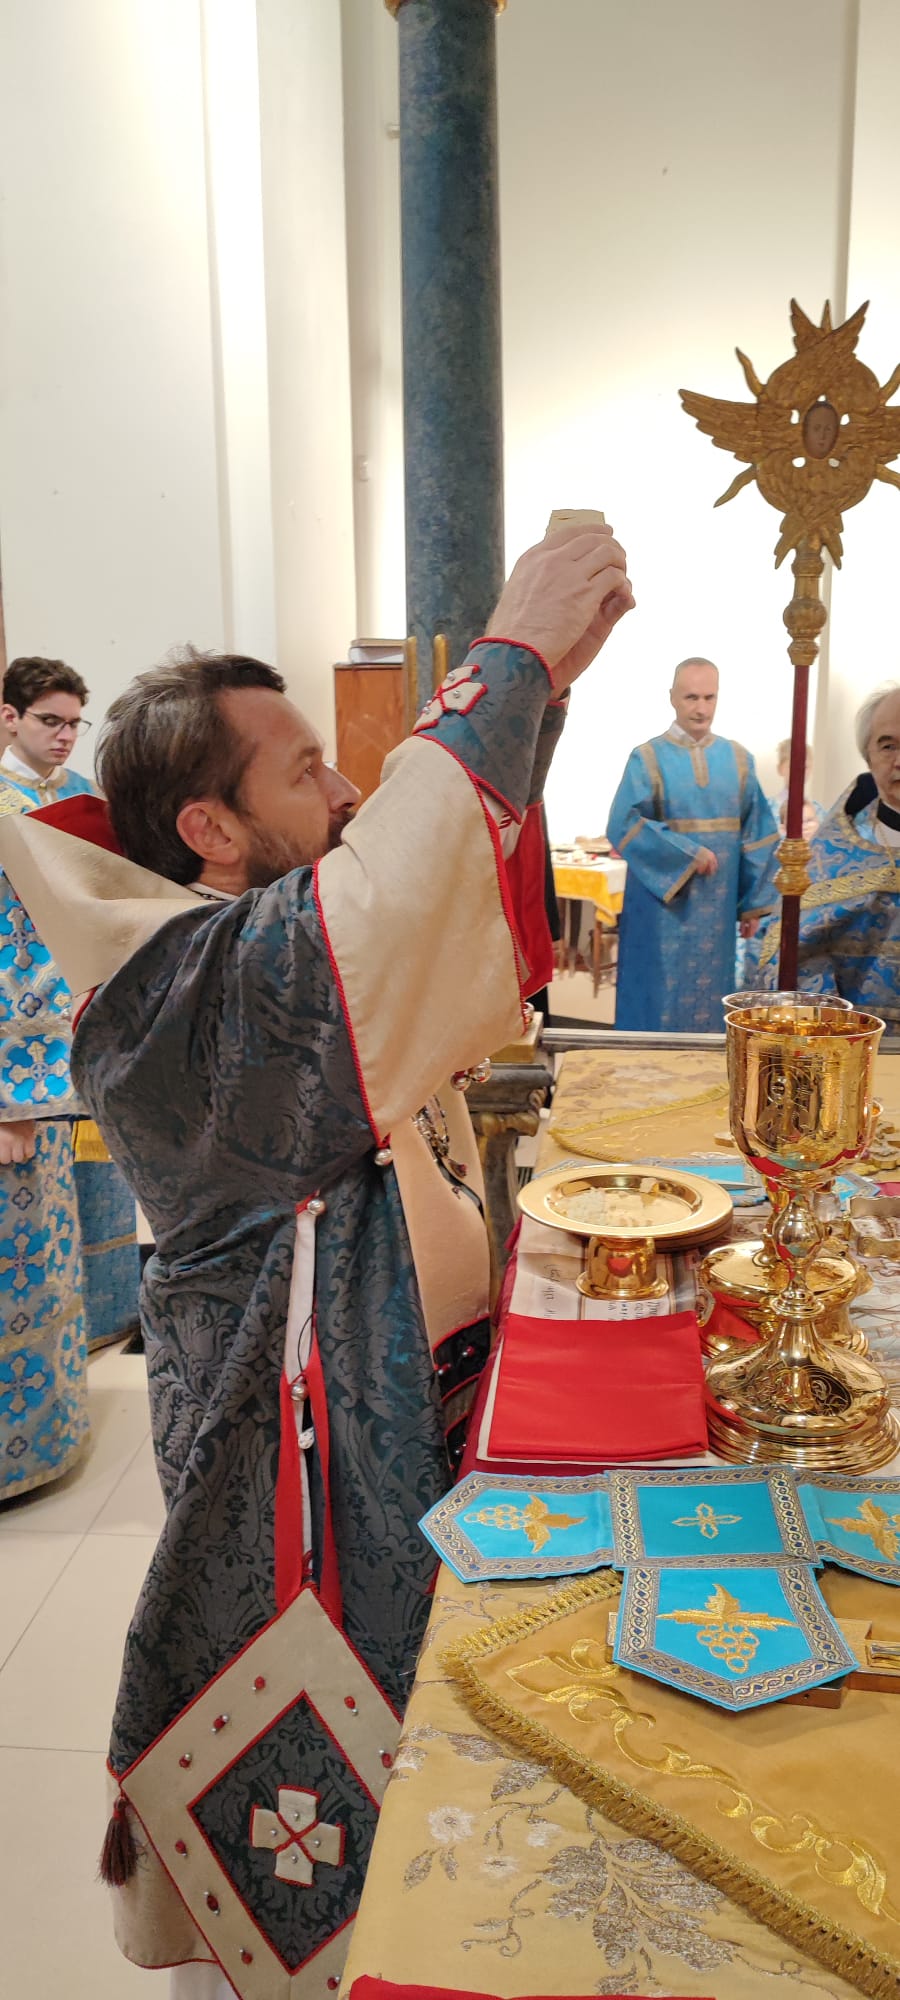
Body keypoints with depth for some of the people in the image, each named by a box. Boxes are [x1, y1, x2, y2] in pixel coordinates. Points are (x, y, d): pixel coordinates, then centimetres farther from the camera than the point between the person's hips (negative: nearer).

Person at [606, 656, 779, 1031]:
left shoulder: (738, 759, 6)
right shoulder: (648, 758, -4)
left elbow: (755, 835, 8)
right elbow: (624, 826, -15)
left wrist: (753, 903, 6)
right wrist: (687, 854, -18)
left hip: (718, 906, 3)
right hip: (662, 904, -3)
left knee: (710, 997, 9)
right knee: (661, 998, 1)